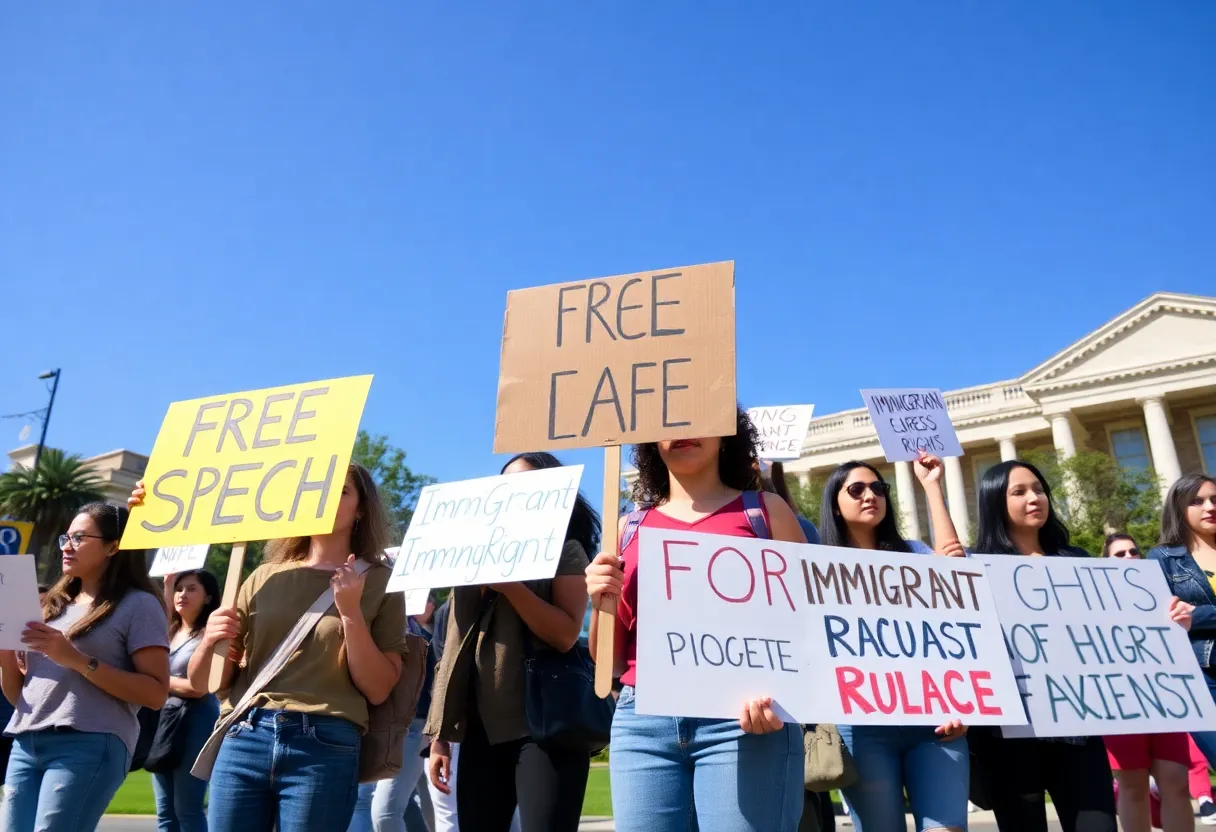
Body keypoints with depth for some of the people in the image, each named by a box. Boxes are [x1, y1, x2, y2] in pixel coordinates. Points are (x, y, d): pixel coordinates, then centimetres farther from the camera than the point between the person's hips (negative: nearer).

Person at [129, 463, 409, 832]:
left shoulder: (379, 582, 2)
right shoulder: (265, 577, 10)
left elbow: (378, 690, -4)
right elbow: (205, 682, 11)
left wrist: (350, 611, -14)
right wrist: (210, 642, -9)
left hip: (325, 748, -2)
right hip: (243, 740, 3)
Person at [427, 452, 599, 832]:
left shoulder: (566, 550, 3)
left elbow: (565, 634, -13)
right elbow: (455, 649, 15)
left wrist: (508, 582, -17)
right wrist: (440, 734, 11)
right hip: (481, 730, 5)